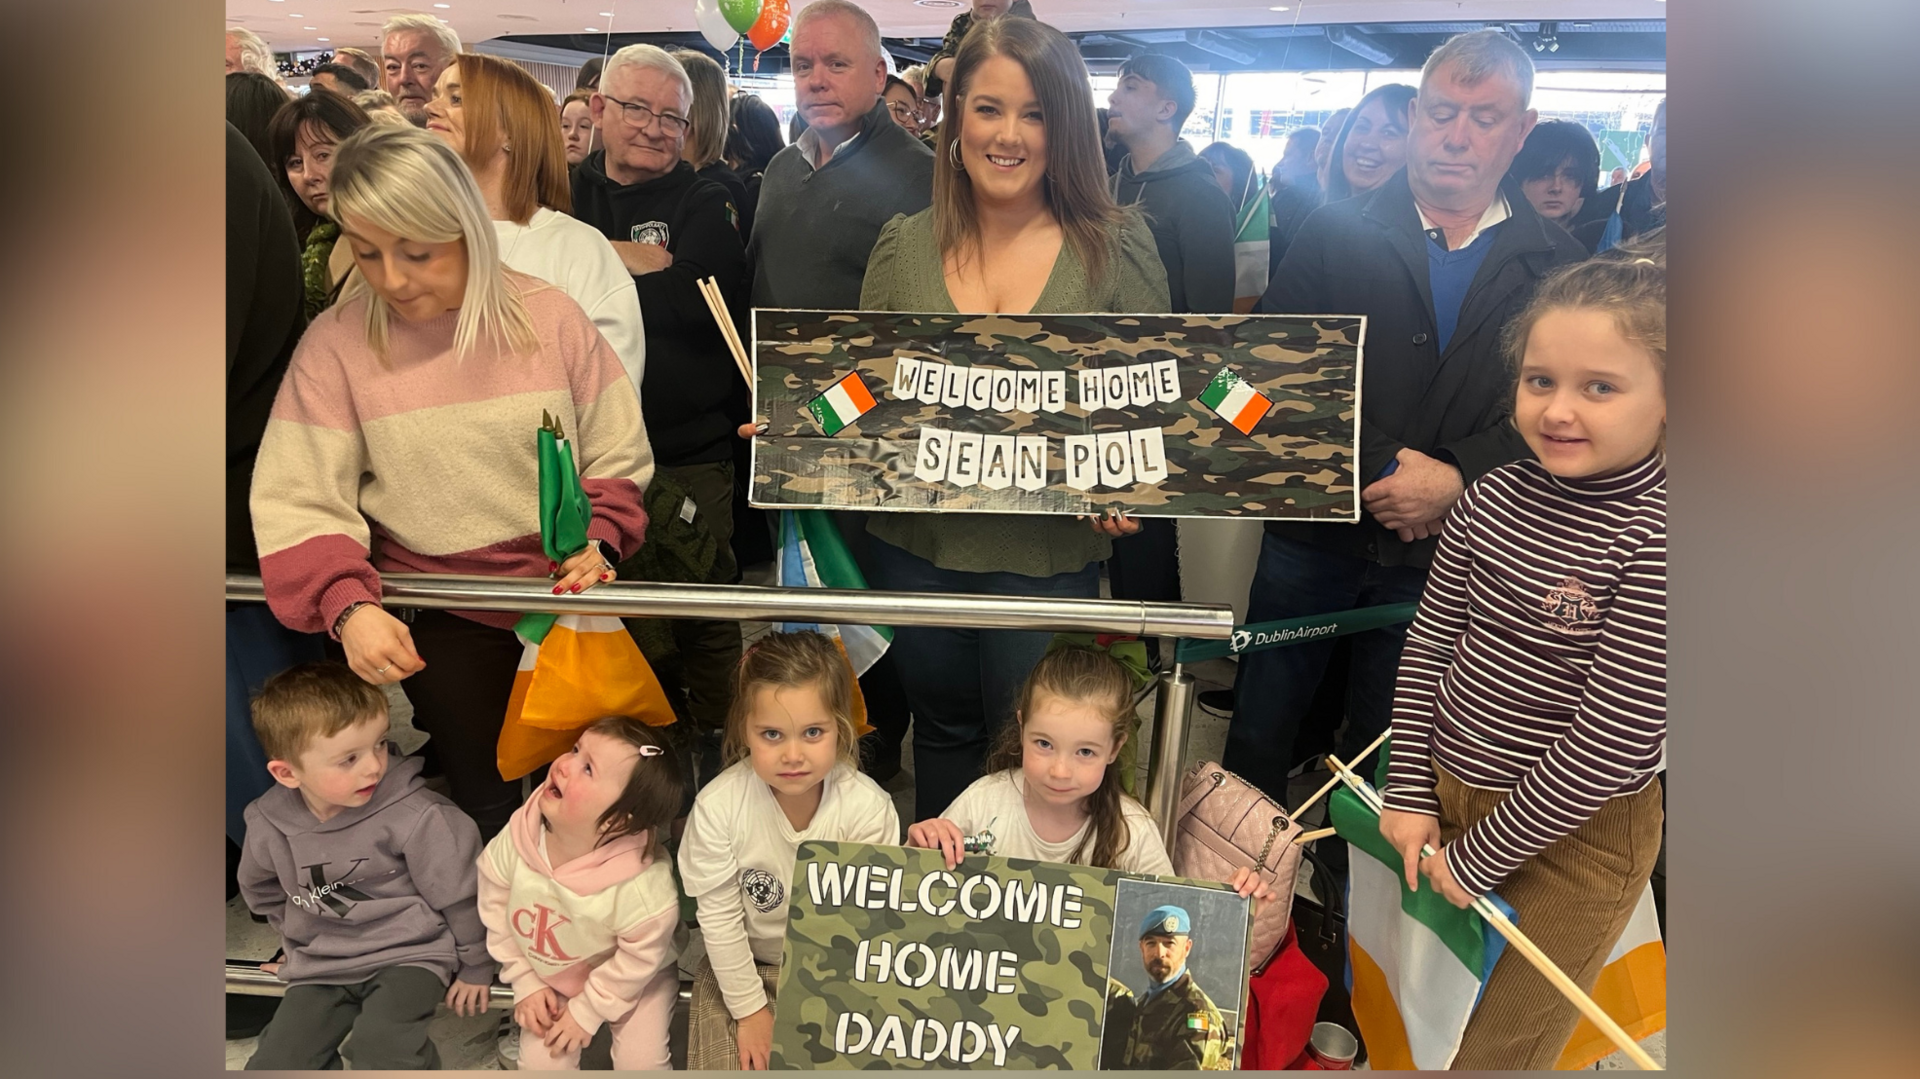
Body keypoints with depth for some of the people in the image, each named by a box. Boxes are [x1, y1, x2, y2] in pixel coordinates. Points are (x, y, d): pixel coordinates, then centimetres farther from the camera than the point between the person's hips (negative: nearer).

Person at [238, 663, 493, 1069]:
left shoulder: (413, 815, -23)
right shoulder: (268, 827, -9)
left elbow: (459, 893, -12)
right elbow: (261, 891, 17)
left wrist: (475, 966, -3)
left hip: (409, 953, -5)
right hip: (321, 966, 5)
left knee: (383, 1053, -29)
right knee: (271, 1066, -2)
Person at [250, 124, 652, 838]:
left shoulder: (548, 316, -5)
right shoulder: (336, 343, -7)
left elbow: (616, 459, 1)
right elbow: (300, 503, -9)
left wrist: (597, 542, -16)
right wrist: (345, 606, -24)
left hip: (569, 593, 1)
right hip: (442, 619, -1)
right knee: (491, 803, 1)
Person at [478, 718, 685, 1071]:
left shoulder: (643, 887, -40)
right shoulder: (516, 839, -26)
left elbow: (638, 960, -23)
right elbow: (496, 909, -7)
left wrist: (587, 1011, -12)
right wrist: (526, 983, -4)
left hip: (634, 978, -3)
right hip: (549, 977, 4)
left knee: (641, 1062, -12)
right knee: (541, 1064, -2)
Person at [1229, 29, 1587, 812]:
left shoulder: (1556, 268, 5)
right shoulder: (1337, 234, 3)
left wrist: (1456, 478, -18)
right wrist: (1378, 473, -15)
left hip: (1441, 555, 0)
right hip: (1316, 532, 0)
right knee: (1258, 734, 9)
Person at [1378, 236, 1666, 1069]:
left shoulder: (1655, 539, -21)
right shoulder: (1493, 500, -4)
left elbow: (1614, 740, -21)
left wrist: (1479, 857, -14)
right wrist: (1409, 795, 0)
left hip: (1573, 835, -5)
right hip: (1448, 789, 5)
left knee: (1499, 1049, 11)